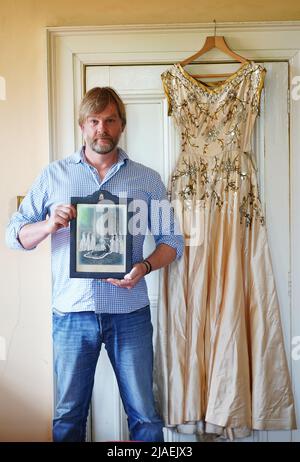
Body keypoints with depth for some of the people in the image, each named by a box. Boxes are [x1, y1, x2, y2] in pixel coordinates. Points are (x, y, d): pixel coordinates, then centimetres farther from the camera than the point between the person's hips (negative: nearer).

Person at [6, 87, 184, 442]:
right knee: (68, 415, 13)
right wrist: (49, 225, -14)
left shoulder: (147, 179, 8)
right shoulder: (53, 175, 8)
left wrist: (145, 266, -13)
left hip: (130, 312, 0)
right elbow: (15, 235, 7)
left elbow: (172, 239, 7)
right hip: (71, 311, 1)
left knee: (144, 414, 8)